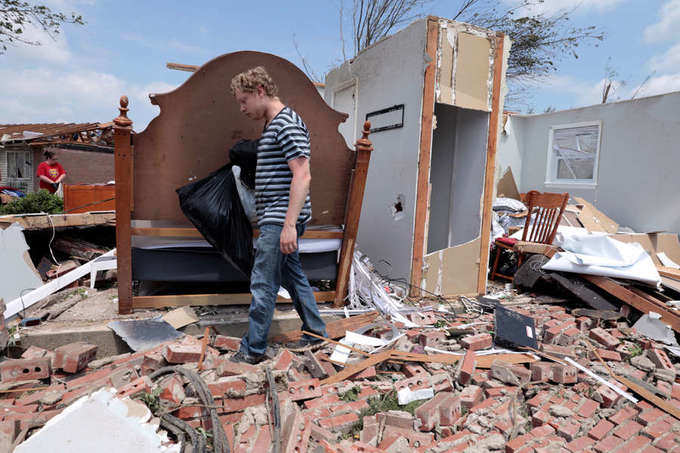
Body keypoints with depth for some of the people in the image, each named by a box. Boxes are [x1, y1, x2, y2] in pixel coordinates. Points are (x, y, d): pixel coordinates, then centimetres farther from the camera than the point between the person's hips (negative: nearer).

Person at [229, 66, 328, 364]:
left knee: (263, 284, -3)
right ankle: (315, 333, 28)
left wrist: (289, 224, -26)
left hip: (280, 219, -10)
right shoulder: (272, 126, 20)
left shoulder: (287, 124, -12)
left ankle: (253, 350, 10)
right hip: (275, 219, 11)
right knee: (292, 277, 16)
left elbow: (302, 176, -21)